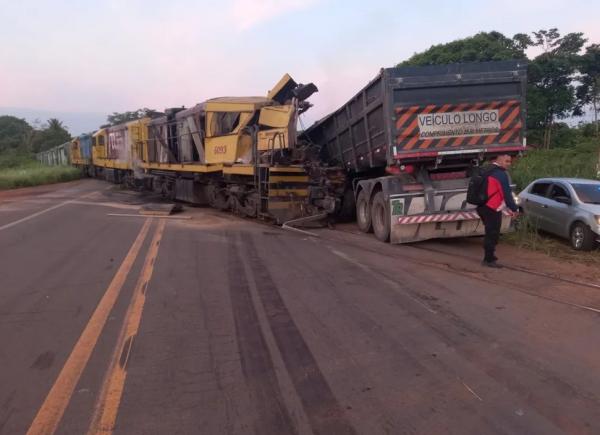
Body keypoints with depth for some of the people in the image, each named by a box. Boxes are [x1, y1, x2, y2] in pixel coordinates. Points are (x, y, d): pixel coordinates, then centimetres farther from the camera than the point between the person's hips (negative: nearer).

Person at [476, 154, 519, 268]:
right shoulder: (501, 174, -13)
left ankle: (489, 256, 30)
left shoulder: (489, 171, 16)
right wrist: (514, 208, -7)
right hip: (492, 209, -9)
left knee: (490, 233, 20)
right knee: (492, 234, -2)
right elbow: (506, 194, -16)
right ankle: (489, 260, 3)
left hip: (483, 207, 9)